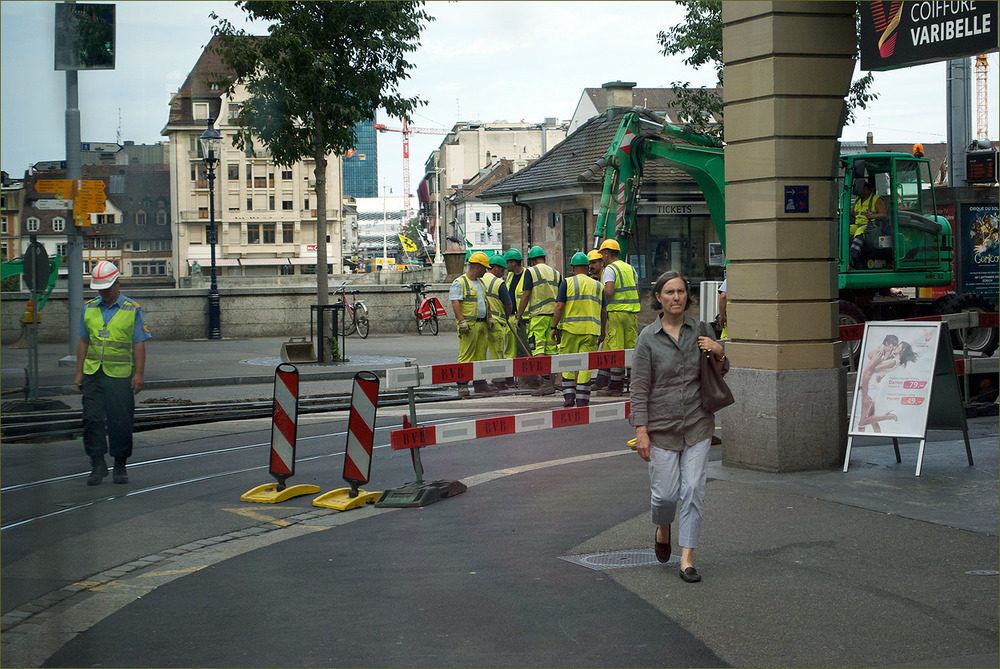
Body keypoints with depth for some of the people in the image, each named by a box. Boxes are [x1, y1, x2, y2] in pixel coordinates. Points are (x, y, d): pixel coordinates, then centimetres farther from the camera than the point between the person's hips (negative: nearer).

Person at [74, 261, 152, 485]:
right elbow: (83, 342, 14)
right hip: (92, 373, 3)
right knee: (92, 419, -3)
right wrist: (79, 372, 10)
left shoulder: (132, 310, 1)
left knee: (120, 422, 0)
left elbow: (139, 344, -1)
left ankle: (120, 466, 12)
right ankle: (97, 465, 4)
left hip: (120, 374, -3)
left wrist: (139, 374, -7)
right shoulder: (89, 308, 10)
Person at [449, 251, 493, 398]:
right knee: (466, 356, -10)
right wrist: (462, 321, -22)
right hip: (468, 325, -8)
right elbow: (455, 303, -14)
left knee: (481, 356, 6)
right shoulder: (459, 283, -6)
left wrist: (489, 318, 20)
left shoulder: (480, 283, 20)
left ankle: (480, 385, 9)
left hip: (482, 324, 8)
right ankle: (462, 386, -11)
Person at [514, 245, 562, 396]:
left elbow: (526, 295, -7)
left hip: (538, 315, -6)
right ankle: (550, 382, 11)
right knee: (551, 349, 9)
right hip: (554, 315, 6)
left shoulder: (531, 272, -2)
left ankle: (546, 382, -19)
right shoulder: (556, 273, 13)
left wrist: (519, 316, -3)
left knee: (538, 349, -8)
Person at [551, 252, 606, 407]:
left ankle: (569, 396, 1)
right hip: (591, 330, 2)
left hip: (570, 329, -2)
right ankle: (582, 398, -1)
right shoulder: (597, 286, 11)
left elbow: (559, 307, -8)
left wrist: (554, 327, -2)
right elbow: (603, 311, 12)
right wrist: (602, 332, 19)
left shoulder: (567, 283, 0)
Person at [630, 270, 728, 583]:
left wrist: (719, 353, -8)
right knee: (665, 492, 2)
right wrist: (641, 431, -12)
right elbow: (639, 387, -6)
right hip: (662, 425, -2)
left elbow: (721, 373, 15)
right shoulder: (648, 337, -5)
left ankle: (687, 559, 3)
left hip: (698, 423, 2)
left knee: (693, 490, -3)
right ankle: (662, 528, 37)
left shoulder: (701, 330, 2)